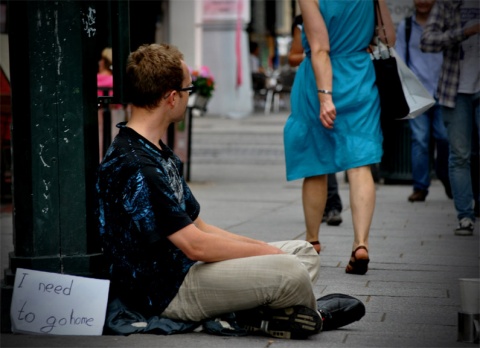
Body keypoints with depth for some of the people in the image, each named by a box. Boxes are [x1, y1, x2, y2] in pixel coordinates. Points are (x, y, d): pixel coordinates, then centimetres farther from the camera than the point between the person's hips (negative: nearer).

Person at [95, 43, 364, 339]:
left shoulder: (159, 153, 14)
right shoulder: (134, 167, -21)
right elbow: (195, 245, -22)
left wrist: (262, 248, 5)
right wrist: (266, 252, -10)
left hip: (186, 267, 11)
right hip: (167, 291, -11)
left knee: (303, 252, 9)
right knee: (289, 272, -21)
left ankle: (259, 313, -13)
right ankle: (312, 314, 10)